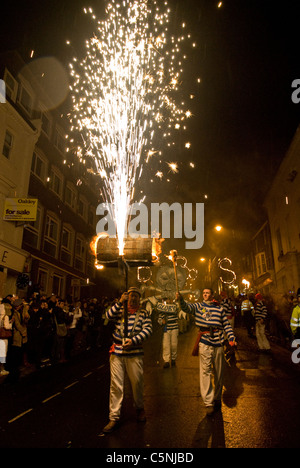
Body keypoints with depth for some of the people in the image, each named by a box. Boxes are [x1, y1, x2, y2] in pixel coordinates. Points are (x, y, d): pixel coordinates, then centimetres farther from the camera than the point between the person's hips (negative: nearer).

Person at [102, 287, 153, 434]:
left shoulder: (143, 313, 7)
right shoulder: (119, 310, 9)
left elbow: (147, 329, -4)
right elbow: (109, 315, -9)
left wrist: (134, 340, -17)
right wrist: (120, 302, -21)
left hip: (135, 353, 0)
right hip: (117, 353, 1)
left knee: (137, 383, 9)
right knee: (115, 385, 3)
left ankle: (140, 409, 34)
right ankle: (114, 417, 14)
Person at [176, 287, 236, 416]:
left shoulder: (219, 309, 10)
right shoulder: (198, 306, 4)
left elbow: (226, 325, 12)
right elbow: (187, 307, -15)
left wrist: (231, 338, -1)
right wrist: (181, 299, -35)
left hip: (218, 343, 3)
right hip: (205, 343, -2)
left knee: (219, 372, 12)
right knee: (205, 372, -7)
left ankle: (217, 399, 29)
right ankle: (208, 403, -1)